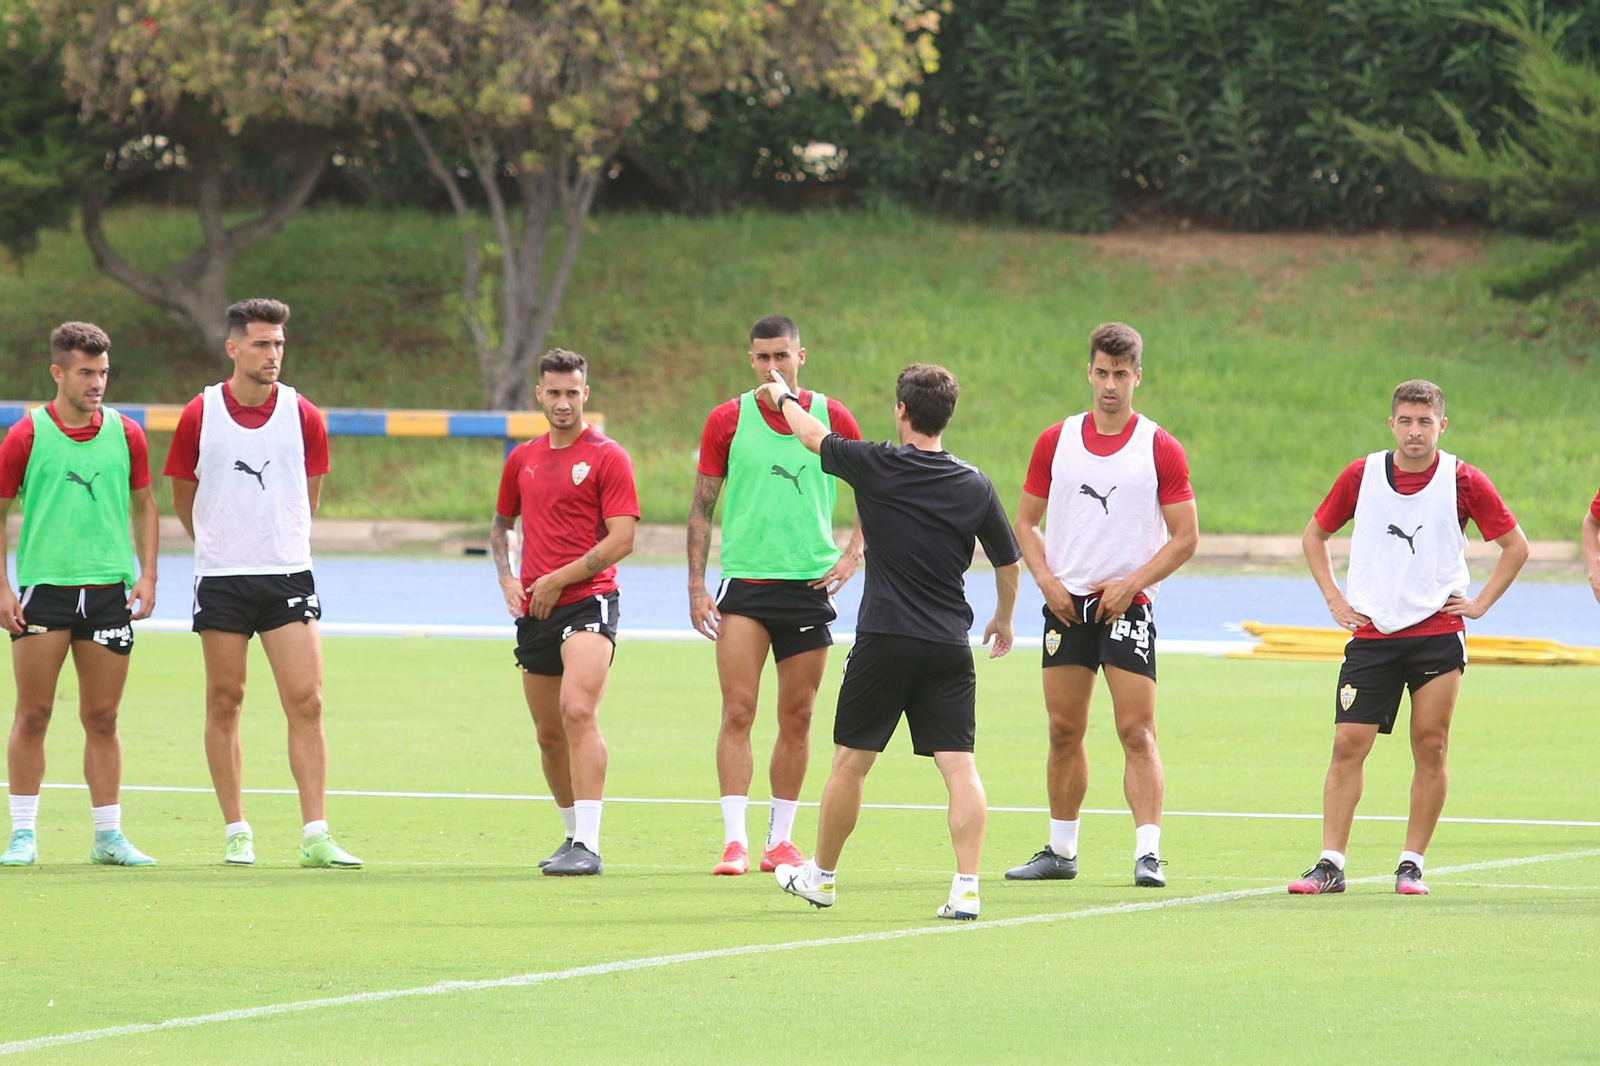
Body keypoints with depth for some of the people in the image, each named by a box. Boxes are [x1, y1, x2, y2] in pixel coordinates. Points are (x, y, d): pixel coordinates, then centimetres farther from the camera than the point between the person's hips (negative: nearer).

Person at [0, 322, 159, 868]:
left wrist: (147, 576, 6)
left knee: (102, 719, 5)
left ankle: (108, 836, 10)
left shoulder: (126, 435, 6)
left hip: (108, 591, 2)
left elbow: (144, 505, 16)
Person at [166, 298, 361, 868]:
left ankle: (315, 837, -7)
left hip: (288, 575, 1)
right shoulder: (199, 415, -2)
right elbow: (183, 497, 10)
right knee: (224, 702, 3)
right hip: (220, 579, -1)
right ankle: (236, 832, 11)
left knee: (306, 701, -7)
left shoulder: (304, 417, 1)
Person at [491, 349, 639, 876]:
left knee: (578, 712, -23)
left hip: (587, 601, -6)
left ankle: (587, 845, -27)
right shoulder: (523, 459, 15)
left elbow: (622, 538, -9)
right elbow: (502, 522, 29)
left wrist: (557, 580, -12)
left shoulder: (607, 457, -3)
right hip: (535, 612, 6)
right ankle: (574, 834, 27)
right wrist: (507, 577, 10)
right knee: (549, 733, 10)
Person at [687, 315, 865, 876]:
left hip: (810, 583, 2)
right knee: (737, 711, -11)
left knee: (796, 718, 5)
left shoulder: (832, 417, 3)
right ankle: (734, 840, -12)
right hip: (744, 582, -2)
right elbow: (701, 506, 4)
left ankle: (780, 840, 14)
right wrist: (696, 586, -2)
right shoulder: (727, 420, 0)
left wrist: (852, 555, 2)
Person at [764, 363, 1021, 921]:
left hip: (883, 641, -2)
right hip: (949, 645, 2)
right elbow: (1009, 563, 12)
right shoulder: (975, 485, 1)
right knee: (959, 767, -2)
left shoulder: (876, 466, -7)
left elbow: (814, 436, 12)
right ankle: (966, 887, -12)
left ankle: (820, 875, 25)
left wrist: (783, 396, 33)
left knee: (850, 761, 12)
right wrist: (1002, 620, 30)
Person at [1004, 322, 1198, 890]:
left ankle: (1148, 852, -13)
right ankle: (1060, 850, 16)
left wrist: (1129, 585, -12)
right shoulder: (1056, 441, 7)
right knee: (1064, 730, 7)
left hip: (1127, 604, -3)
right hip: (1067, 602, 3)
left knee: (1137, 731, -10)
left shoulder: (1160, 448, -2)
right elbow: (1025, 521, 13)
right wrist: (1046, 579, -3)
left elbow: (1185, 536, -2)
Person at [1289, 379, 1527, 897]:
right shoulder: (1361, 475, 2)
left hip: (1438, 633, -1)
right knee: (1348, 745, -6)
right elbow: (1315, 534, 16)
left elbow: (1515, 546, 8)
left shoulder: (1463, 481, -2)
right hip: (1371, 634, 1)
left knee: (1430, 747, -2)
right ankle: (1330, 864, -5)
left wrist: (1480, 603, 1)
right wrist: (1334, 598, 7)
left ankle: (1412, 864, 7)